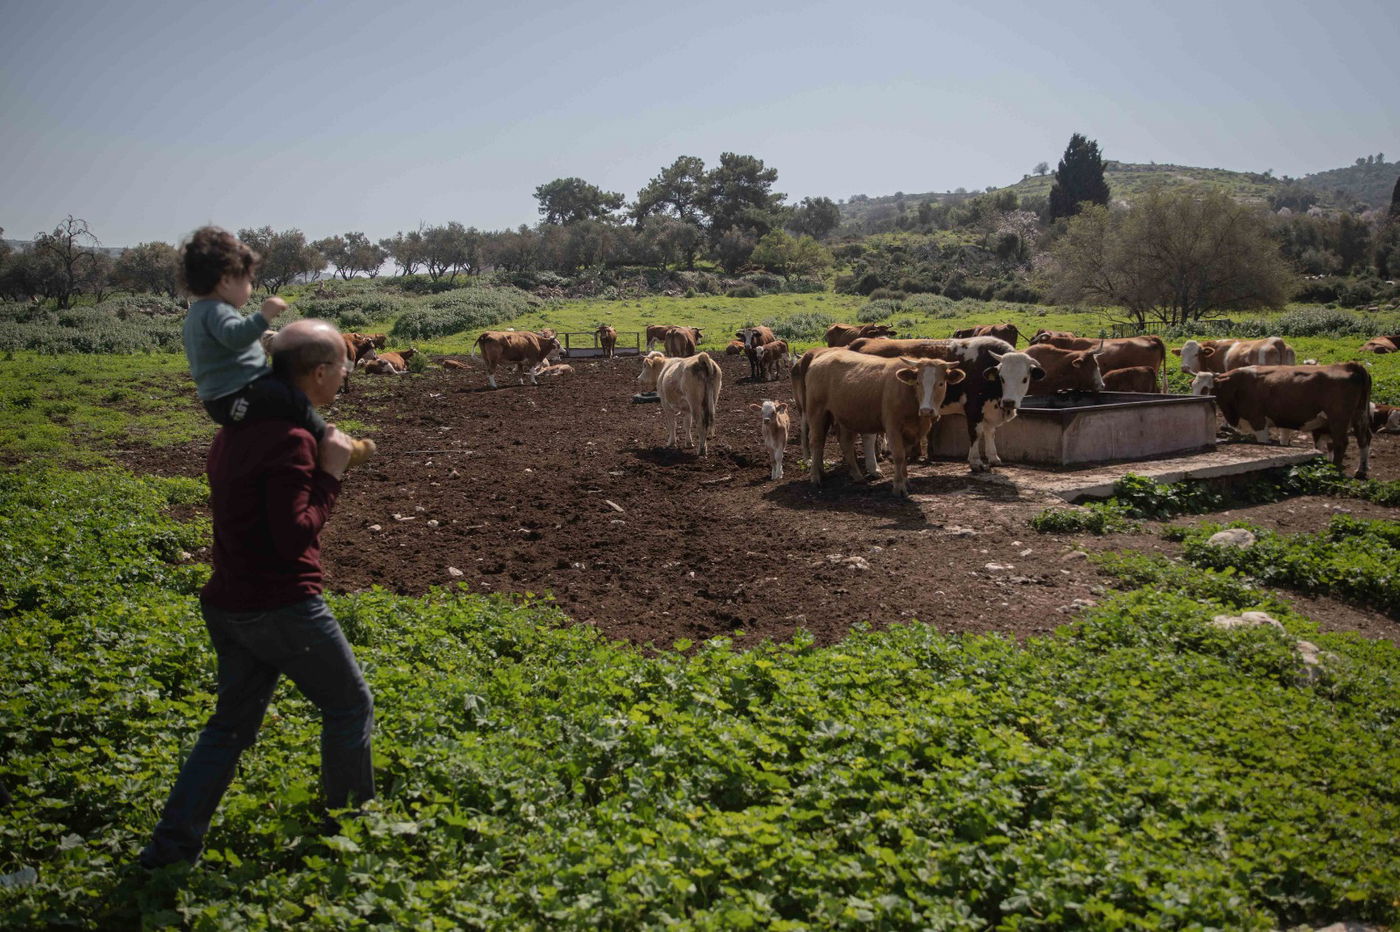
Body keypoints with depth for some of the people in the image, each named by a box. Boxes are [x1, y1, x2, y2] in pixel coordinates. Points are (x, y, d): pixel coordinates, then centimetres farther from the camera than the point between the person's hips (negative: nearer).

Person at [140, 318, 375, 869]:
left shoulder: (239, 426, 9)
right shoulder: (291, 439, -21)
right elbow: (294, 536, -24)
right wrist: (331, 473, -15)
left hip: (229, 605, 9)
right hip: (282, 606, -9)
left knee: (233, 722, 17)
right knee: (349, 705, 11)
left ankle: (172, 845, 16)